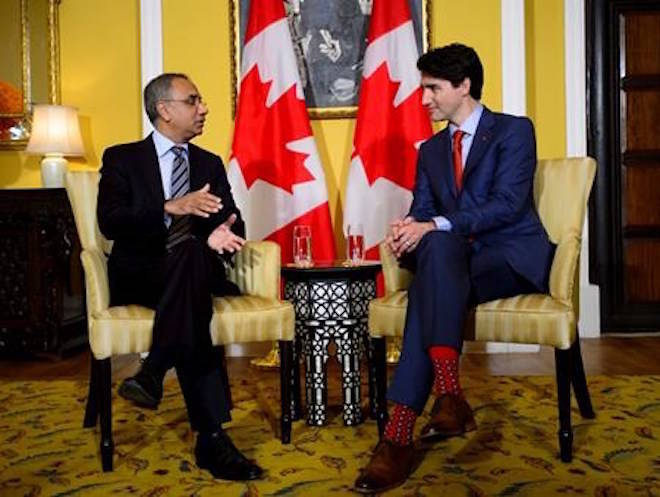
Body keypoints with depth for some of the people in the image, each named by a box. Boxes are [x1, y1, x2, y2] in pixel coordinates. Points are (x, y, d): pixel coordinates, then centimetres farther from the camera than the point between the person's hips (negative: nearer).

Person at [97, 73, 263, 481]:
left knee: (195, 253, -35)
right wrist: (170, 208, -25)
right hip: (138, 275, -3)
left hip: (195, 273, 3)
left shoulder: (210, 164, 19)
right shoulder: (122, 158, 7)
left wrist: (223, 234, -18)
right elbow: (109, 222, -10)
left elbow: (233, 221, 8)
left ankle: (153, 373, -32)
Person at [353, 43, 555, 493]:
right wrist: (408, 229, -15)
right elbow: (422, 211, 11)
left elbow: (508, 204, -14)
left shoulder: (514, 131, 0)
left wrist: (434, 227, -25)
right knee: (435, 245, -33)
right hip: (455, 259, 5)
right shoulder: (431, 149, 20)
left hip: (514, 256, -4)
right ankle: (449, 396, -40)